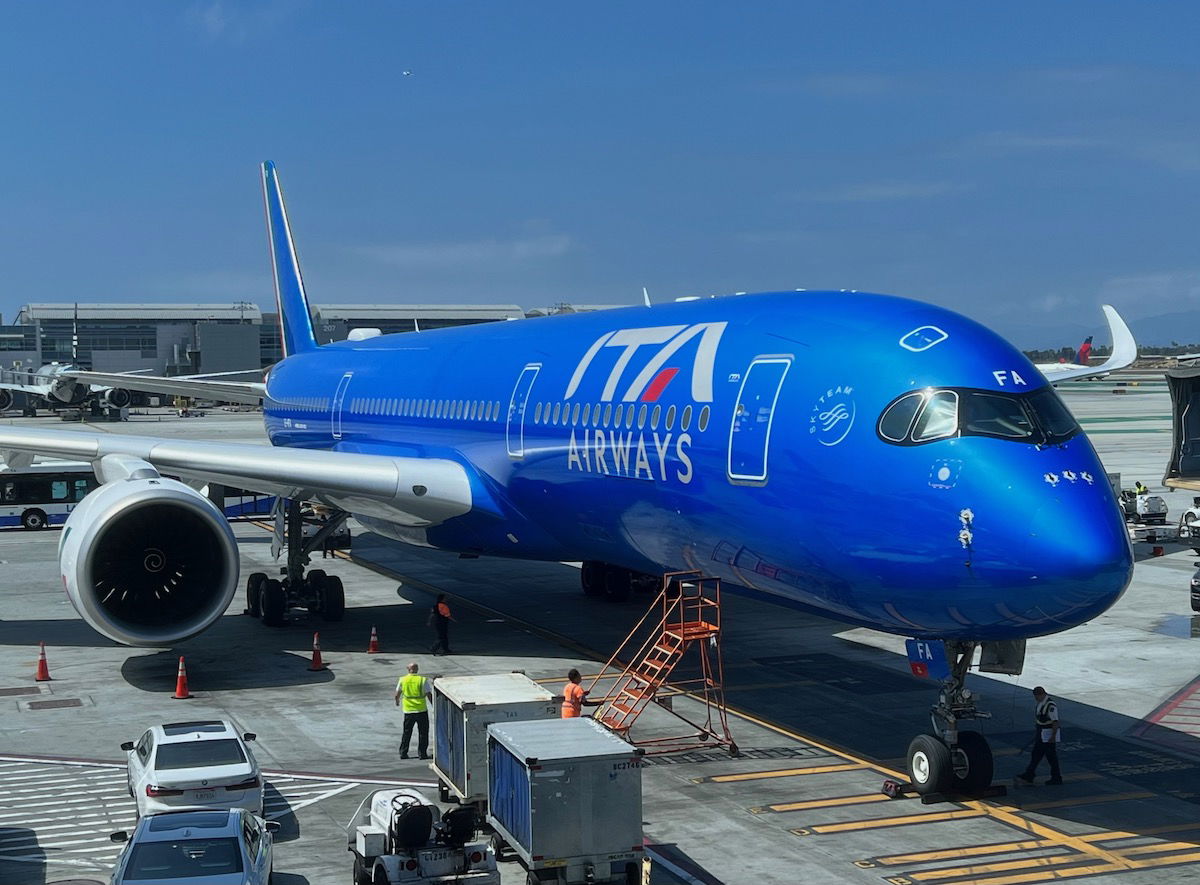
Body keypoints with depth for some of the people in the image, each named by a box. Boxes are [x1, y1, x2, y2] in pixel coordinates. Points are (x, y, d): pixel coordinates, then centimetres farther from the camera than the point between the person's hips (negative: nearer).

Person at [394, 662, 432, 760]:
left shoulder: (402, 680, 0)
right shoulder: (423, 680, -8)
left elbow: (397, 694, 10)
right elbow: (429, 695, -7)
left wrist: (397, 701, 32)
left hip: (408, 710, 2)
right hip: (421, 710, -2)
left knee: (407, 732, 14)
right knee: (423, 733, 8)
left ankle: (403, 753, 14)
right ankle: (422, 753, 6)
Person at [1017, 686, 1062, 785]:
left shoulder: (1050, 705, -23)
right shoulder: (1038, 702, 7)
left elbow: (1055, 722, -25)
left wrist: (1053, 736, -28)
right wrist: (1036, 731, 24)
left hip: (1048, 736, -9)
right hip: (1040, 734, 9)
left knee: (1051, 756, 1)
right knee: (1036, 754, 12)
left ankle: (1056, 779, 12)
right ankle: (1029, 775, 16)